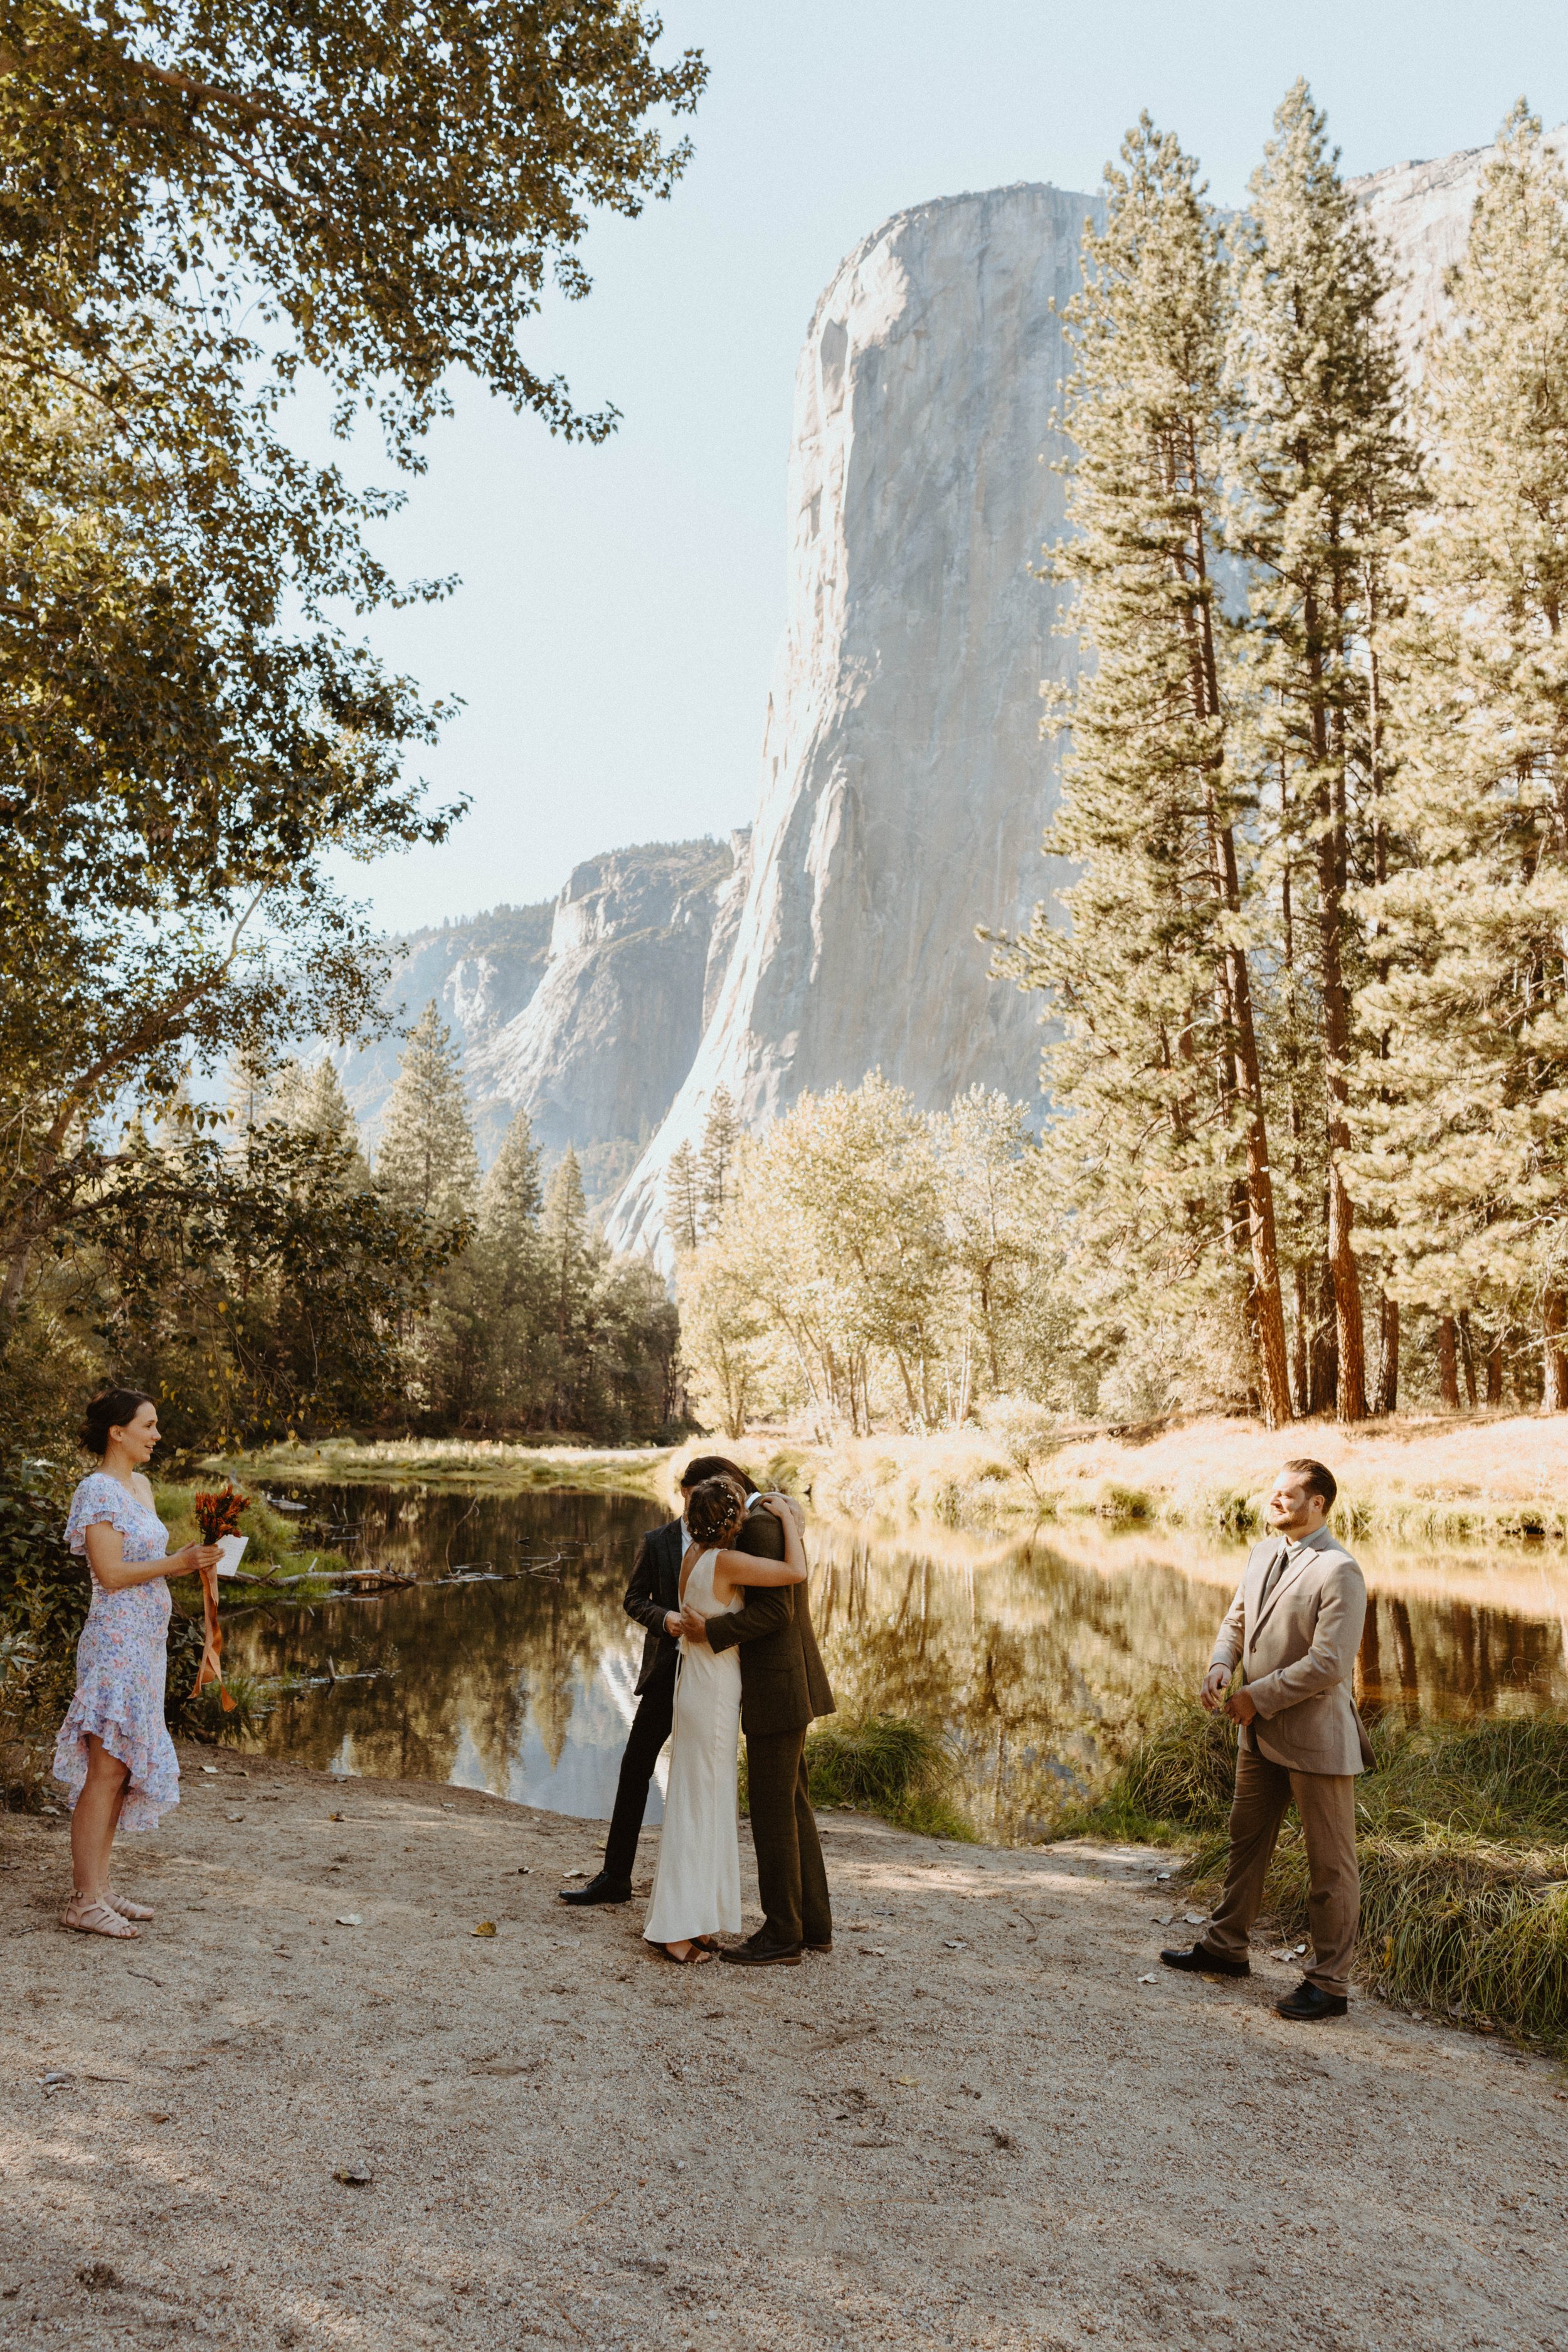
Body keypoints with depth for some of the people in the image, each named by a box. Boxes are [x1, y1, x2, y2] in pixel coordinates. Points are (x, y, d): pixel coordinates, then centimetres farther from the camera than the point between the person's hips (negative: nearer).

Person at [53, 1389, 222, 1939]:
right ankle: (83, 1900, 0)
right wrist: (177, 1562, -17)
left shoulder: (140, 1484, 14)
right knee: (106, 1769, -6)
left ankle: (98, 1889, 19)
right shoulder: (97, 1490, -12)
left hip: (145, 1643, 9)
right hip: (115, 1641, -9)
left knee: (126, 1769, 11)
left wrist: (195, 1560, 3)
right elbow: (110, 1573, -18)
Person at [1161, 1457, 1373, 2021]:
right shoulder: (1263, 1553, 7)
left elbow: (1328, 1663, -24)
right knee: (1246, 1841, 21)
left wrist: (1258, 1697, -18)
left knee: (1330, 1864, 6)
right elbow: (1237, 1619, 15)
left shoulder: (1338, 1571, -20)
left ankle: (1329, 1984, 17)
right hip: (1261, 1730, 9)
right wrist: (1221, 1665, -6)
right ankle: (1226, 1947, 37)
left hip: (1315, 1735, -9)